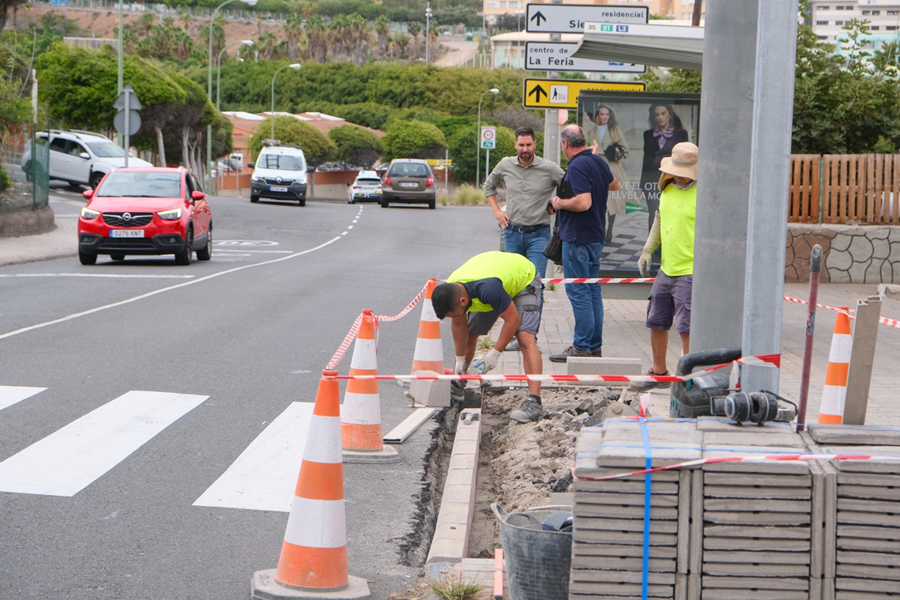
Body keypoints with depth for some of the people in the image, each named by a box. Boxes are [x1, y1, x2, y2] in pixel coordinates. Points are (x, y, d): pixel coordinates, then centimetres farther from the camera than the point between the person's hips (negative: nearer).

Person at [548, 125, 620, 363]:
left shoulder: (578, 166, -18)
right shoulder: (598, 162, 9)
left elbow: (583, 202, -28)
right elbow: (614, 185, 30)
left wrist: (559, 203, -12)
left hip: (578, 238, -9)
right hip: (596, 235, 9)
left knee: (578, 292, -5)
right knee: (593, 291, 13)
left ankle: (582, 347, -4)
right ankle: (595, 345, 18)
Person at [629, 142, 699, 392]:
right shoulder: (668, 189, 10)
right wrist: (647, 251, 16)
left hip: (691, 271, -8)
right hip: (666, 269, 8)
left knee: (687, 327, -9)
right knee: (656, 323, 15)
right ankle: (659, 373, 30)